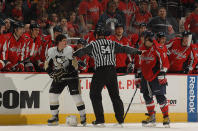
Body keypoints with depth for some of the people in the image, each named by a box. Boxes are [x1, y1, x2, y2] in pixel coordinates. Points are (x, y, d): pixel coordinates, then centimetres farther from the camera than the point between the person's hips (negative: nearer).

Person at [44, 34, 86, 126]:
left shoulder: (69, 50, -15)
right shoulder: (51, 51, -4)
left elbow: (74, 65, -17)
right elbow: (47, 65, 4)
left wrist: (64, 71, -26)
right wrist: (52, 73, -13)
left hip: (71, 74, -4)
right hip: (59, 76, 4)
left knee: (76, 95, -13)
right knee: (52, 94, -3)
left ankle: (83, 116, -3)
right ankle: (55, 117, 8)